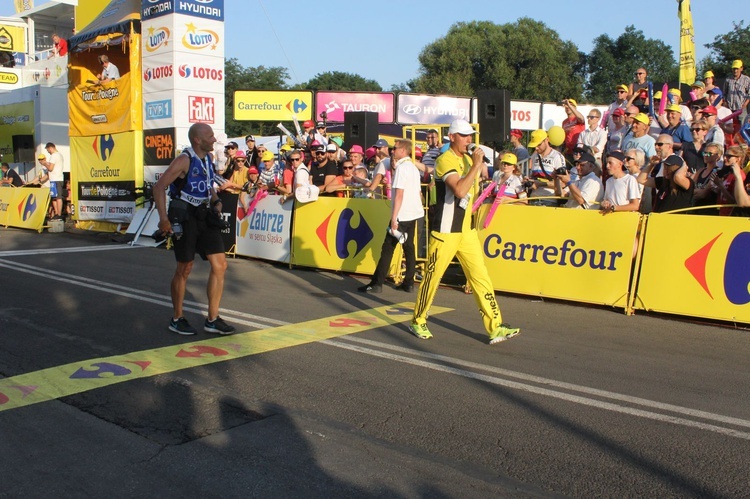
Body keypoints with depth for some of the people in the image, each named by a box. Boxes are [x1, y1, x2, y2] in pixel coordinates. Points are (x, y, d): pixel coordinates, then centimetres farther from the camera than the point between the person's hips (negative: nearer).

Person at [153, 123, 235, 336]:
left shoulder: (208, 159, 9)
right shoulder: (185, 160, -14)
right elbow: (159, 187, -17)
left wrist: (216, 201, 5)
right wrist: (163, 219, -24)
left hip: (205, 216, 7)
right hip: (185, 217, -7)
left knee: (220, 265, 2)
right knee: (184, 268, 1)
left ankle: (212, 320, 10)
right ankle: (177, 319, 18)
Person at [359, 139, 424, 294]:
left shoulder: (401, 167, -13)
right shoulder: (414, 168, 14)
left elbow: (399, 194, -19)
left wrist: (394, 218, -20)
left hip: (402, 215, -9)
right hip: (414, 214, 9)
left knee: (388, 248, -5)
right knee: (409, 247, 9)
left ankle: (377, 283, -3)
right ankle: (409, 283, 10)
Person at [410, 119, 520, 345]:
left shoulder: (468, 159, 12)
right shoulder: (445, 160, -13)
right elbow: (460, 191, -27)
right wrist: (476, 165, -22)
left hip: (467, 230, 7)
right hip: (445, 232, -7)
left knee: (481, 276, 2)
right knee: (432, 277, 4)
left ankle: (495, 327, 4)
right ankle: (418, 321, 21)